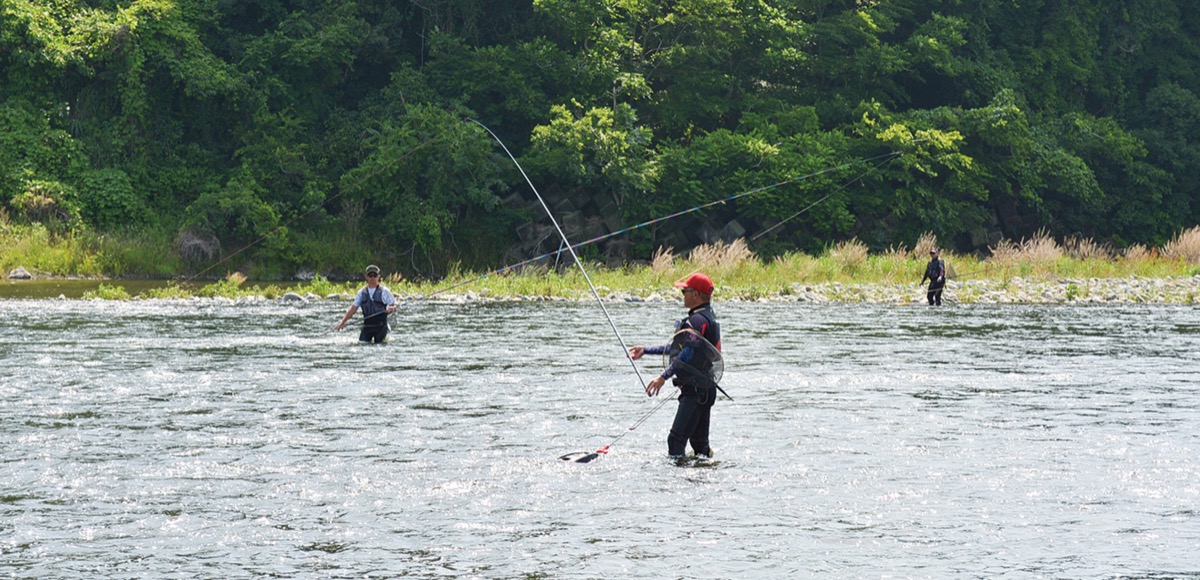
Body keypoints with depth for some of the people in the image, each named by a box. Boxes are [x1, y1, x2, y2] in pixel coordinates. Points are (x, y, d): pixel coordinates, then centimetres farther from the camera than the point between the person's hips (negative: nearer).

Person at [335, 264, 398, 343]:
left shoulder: (384, 291, -3)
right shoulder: (362, 293, 7)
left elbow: (394, 307, -2)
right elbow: (353, 309, 8)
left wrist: (391, 309, -26)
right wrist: (342, 322, 2)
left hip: (380, 326, -3)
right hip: (367, 326, 3)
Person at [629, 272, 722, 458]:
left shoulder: (698, 320, -15)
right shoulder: (707, 317, 19)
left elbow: (689, 352, -27)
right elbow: (678, 348, 26)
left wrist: (664, 376, -32)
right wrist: (646, 350, 28)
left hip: (696, 390, -11)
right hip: (705, 389, 11)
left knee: (676, 440, -15)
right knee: (699, 442, 13)